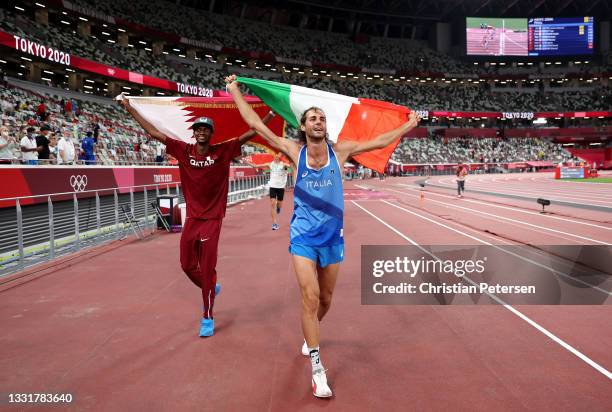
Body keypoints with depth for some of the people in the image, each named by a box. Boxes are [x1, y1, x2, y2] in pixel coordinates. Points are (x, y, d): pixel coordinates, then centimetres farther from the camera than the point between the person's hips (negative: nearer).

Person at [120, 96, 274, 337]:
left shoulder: (222, 151, -6)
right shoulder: (184, 151, 0)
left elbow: (250, 133, -9)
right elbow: (154, 132, 4)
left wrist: (271, 113, -16)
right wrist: (130, 109, 4)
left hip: (212, 219, -3)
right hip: (191, 218, 4)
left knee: (207, 270, -1)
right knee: (187, 265, 13)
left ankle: (208, 317, 13)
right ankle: (210, 289, 43)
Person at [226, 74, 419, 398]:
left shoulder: (339, 150, 0)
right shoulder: (294, 151, -4)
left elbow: (380, 142, 10)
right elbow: (256, 124, -1)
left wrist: (408, 126, 17)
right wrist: (235, 91, 2)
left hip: (333, 237, 2)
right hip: (303, 236, -2)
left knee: (325, 299, 14)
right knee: (310, 296, -12)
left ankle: (309, 335, 45)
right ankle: (317, 368, 0)